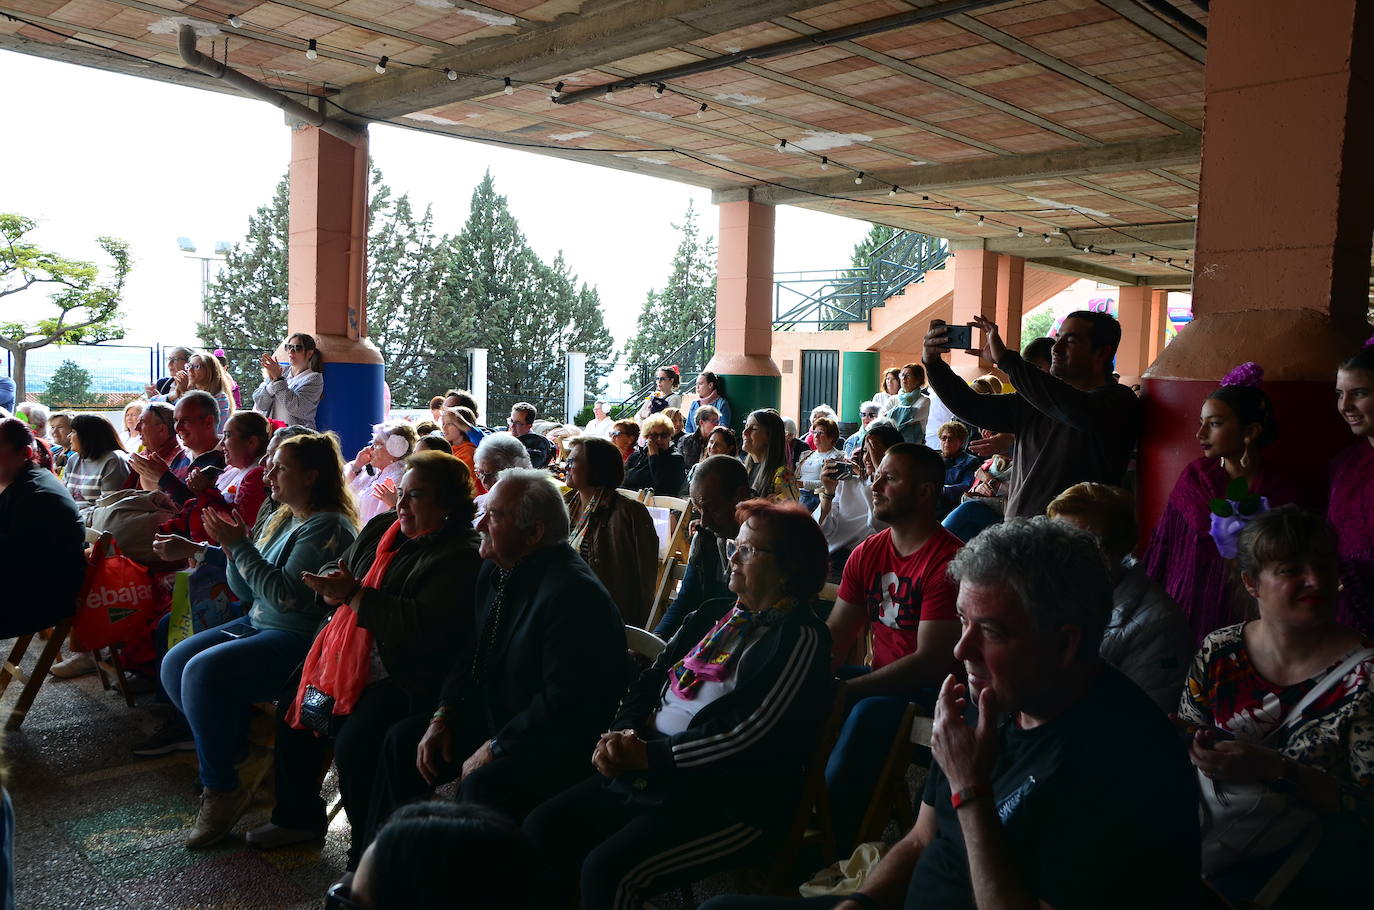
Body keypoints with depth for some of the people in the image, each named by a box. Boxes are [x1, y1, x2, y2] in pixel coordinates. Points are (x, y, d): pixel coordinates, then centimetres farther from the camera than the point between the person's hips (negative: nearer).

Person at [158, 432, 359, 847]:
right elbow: (245, 591, 16)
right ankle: (243, 753, 8)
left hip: (298, 639, -10)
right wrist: (233, 546, -2)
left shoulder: (327, 528, -16)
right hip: (257, 625, 10)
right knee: (174, 664, 1)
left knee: (204, 672, -25)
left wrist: (240, 546, -20)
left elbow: (287, 595, -25)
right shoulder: (279, 519, 13)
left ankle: (222, 789, -8)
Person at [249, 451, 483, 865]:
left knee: (354, 745, -25)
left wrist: (354, 594, -22)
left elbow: (423, 627, -27)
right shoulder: (381, 528, 10)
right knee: (294, 709, 15)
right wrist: (332, 585, -6)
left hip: (407, 678, -10)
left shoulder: (460, 559, -17)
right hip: (352, 656, 10)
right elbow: (336, 568, 20)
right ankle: (298, 816, 36)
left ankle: (368, 857, -4)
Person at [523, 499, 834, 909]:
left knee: (608, 870, -25)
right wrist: (624, 736, -7)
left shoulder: (799, 638, -10)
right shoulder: (714, 614, 14)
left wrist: (647, 754, -17)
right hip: (649, 776, 8)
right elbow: (650, 682, 13)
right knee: (540, 830, -5)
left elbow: (746, 737, -19)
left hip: (732, 804, -8)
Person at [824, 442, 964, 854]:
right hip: (883, 678, 8)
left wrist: (842, 691, -25)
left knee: (871, 712, -34)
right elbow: (836, 635, 8)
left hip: (931, 691, -7)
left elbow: (931, 662, -22)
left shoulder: (948, 560, -17)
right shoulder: (867, 553, 7)